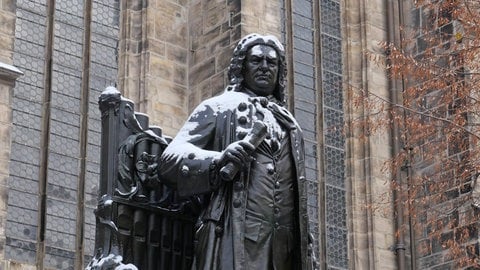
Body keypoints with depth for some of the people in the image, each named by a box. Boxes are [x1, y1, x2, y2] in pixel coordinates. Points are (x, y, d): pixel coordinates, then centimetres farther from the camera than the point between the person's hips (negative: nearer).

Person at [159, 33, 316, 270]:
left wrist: (307, 249, 18)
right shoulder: (218, 107, 11)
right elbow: (170, 159, 0)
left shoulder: (288, 123, 28)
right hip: (236, 239, -5)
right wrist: (218, 159, -18)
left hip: (285, 246, 5)